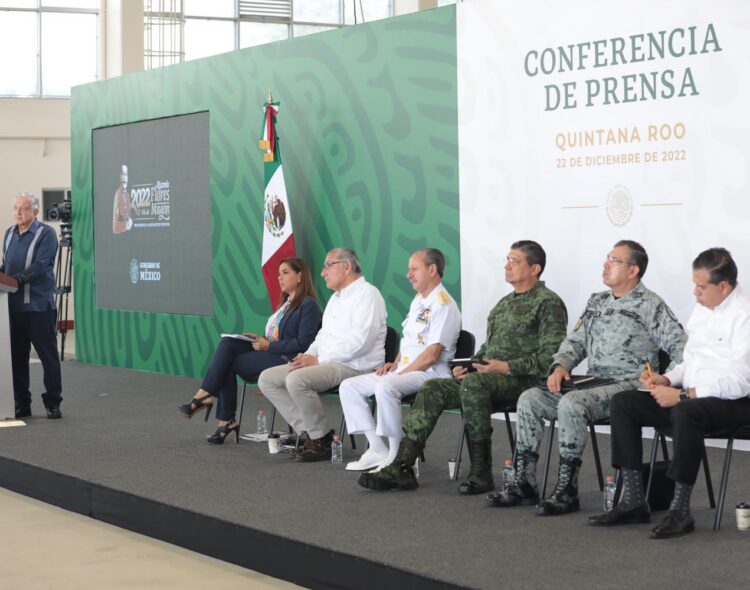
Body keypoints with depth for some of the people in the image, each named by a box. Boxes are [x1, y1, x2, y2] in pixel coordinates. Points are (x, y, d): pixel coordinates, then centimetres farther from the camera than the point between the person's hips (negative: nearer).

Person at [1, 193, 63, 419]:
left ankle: (52, 403, 7)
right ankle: (21, 404, 15)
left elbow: (40, 267, -16)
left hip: (39, 305, -6)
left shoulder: (46, 234, -6)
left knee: (48, 355, -1)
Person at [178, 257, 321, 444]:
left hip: (287, 361, -9)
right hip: (270, 355, 9)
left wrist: (268, 345, -14)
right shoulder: (286, 303, 23)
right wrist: (261, 339, 2)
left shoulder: (308, 305, -7)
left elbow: (303, 343, -16)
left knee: (227, 362, -17)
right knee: (227, 343, -14)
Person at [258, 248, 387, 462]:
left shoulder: (367, 295, -9)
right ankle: (308, 432, -6)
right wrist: (308, 355, 5)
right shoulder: (336, 298, 23)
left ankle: (322, 441, -16)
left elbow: (359, 341, -20)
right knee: (267, 379, -1)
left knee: (297, 380, -32)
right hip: (326, 364, 10)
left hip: (355, 367, -10)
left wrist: (318, 360, -18)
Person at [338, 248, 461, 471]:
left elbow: (432, 355, -18)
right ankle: (378, 450, -4)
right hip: (404, 371, 10)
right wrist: (395, 364, 9)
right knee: (348, 386, 1)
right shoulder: (418, 301, 19)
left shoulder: (443, 305, -12)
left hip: (430, 374, -10)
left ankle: (396, 456, -27)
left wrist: (402, 372, -15)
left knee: (385, 387, -37)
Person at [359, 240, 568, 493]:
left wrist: (508, 367, -20)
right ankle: (401, 467, -18)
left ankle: (481, 471, -28)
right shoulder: (505, 303, 24)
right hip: (489, 377, 8)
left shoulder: (548, 303, -4)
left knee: (472, 384, -35)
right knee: (433, 388, -9)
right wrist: (468, 365, 7)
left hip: (522, 380, -8)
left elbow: (551, 355, -14)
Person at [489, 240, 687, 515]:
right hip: (593, 383, 8)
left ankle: (567, 490, -24)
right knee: (529, 399, -7)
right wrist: (560, 366, 1)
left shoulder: (650, 305, -5)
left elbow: (680, 348, -12)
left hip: (628, 385, -8)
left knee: (571, 404, -33)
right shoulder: (597, 302, 18)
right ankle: (524, 484, -5)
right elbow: (575, 341, 20)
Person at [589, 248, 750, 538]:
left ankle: (680, 510, -28)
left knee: (685, 413, -39)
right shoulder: (702, 308, 13)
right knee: (623, 402, -6)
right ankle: (633, 501, -8)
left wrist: (682, 395, -22)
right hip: (691, 396, 9)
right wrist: (666, 380, 3)